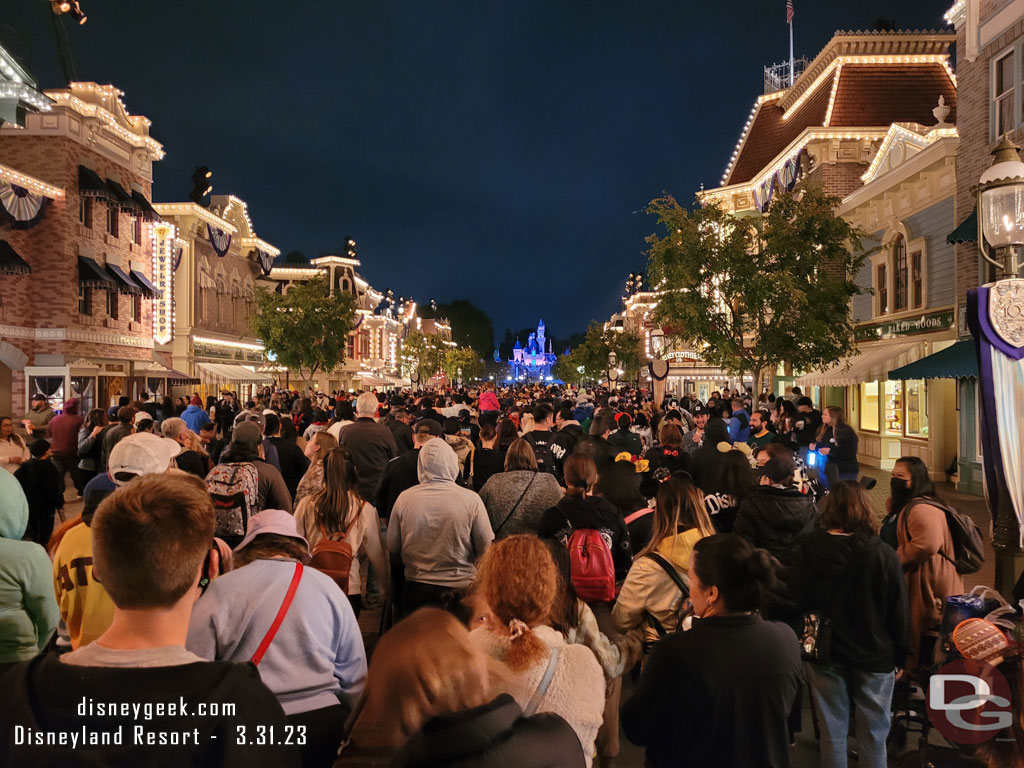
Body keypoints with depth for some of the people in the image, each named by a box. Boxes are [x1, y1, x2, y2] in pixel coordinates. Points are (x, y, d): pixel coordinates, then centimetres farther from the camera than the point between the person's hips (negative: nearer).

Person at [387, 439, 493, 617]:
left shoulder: (404, 498, -7)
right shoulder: (471, 499, -13)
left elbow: (392, 548, 2)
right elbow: (486, 547, -7)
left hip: (416, 588, 2)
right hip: (461, 587, -2)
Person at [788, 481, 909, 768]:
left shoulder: (807, 548, -11)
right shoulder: (883, 554, -15)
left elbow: (795, 599, -3)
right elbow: (898, 611, -7)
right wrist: (901, 655, 6)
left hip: (825, 652, 1)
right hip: (874, 654, -1)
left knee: (832, 732, 14)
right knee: (873, 734, 13)